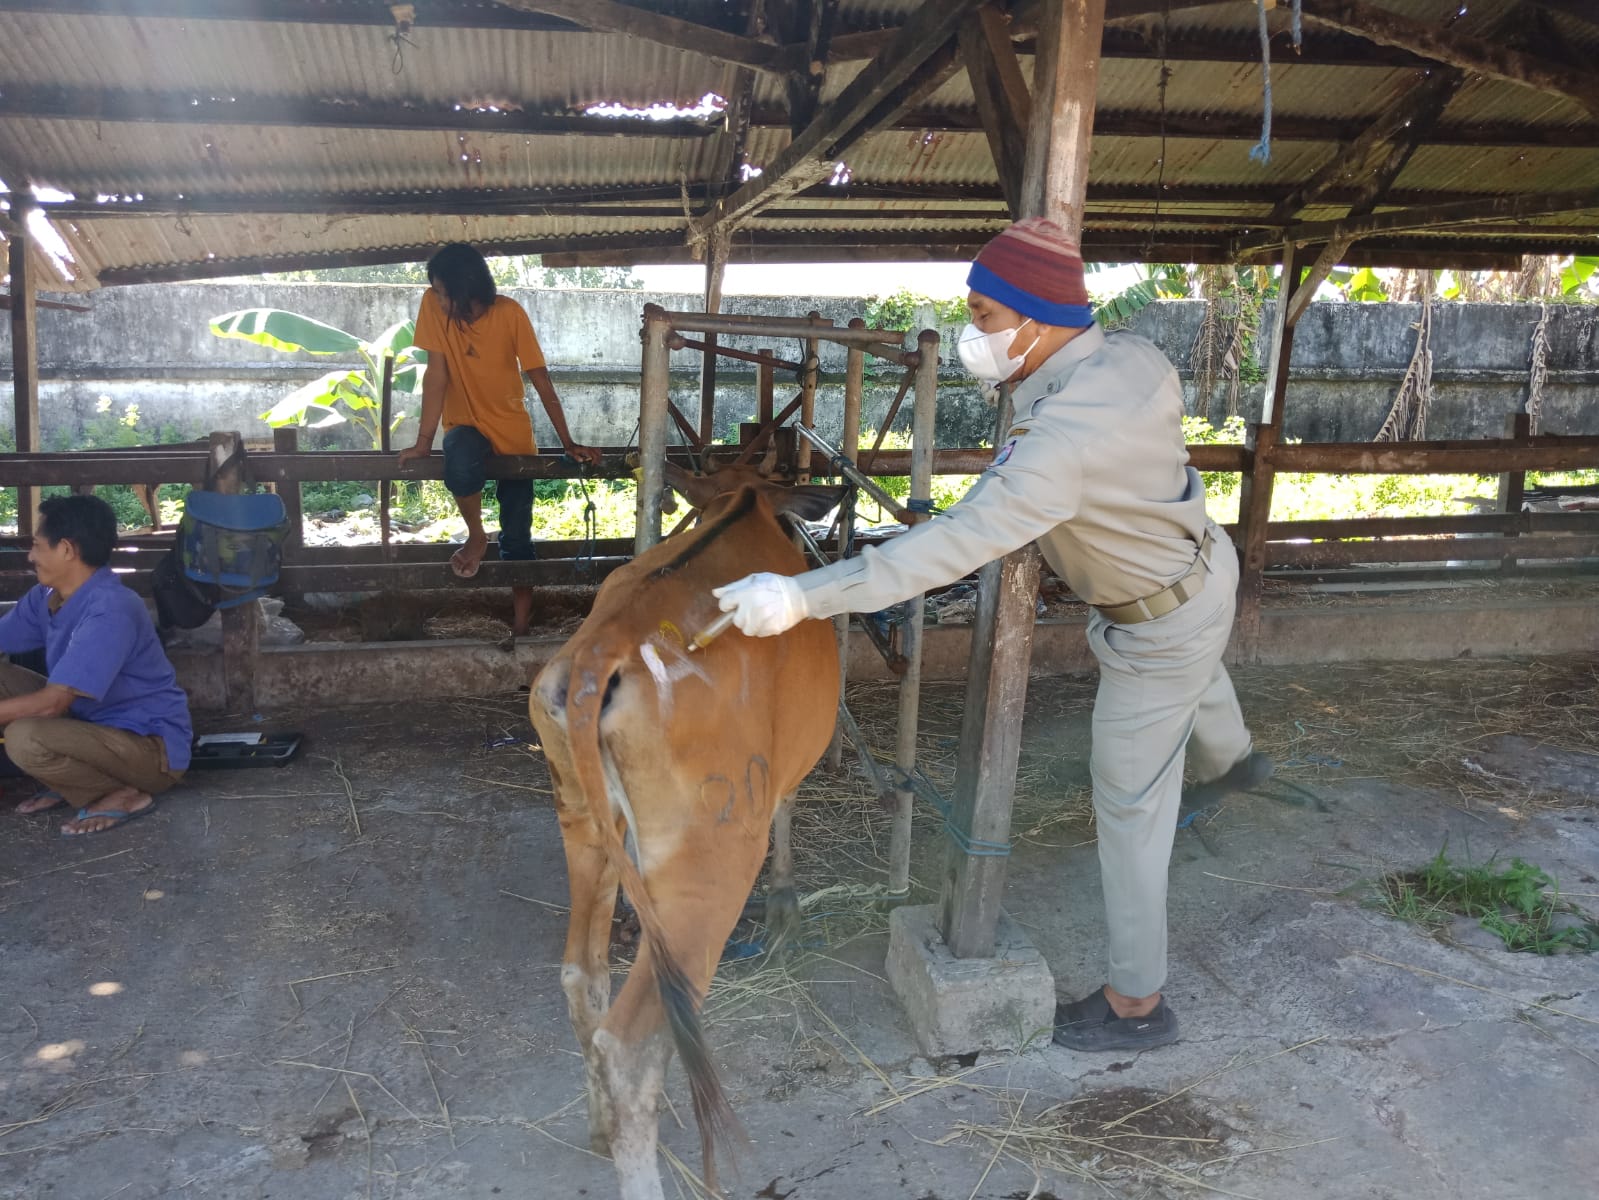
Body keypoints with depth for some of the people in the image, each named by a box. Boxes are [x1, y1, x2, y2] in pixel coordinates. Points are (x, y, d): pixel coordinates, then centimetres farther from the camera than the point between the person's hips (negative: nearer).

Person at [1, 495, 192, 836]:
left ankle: (123, 795, -7)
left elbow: (52, 703, -28)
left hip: (152, 746, -9)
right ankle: (66, 782, 8)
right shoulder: (47, 596, 1)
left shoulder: (109, 610, -27)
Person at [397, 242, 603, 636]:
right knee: (461, 456, -37)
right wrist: (424, 441, -17)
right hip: (466, 427, 0)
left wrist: (568, 442, -15)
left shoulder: (510, 313, -17)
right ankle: (476, 537, -9)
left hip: (513, 432, 0)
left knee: (517, 536, 0)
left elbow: (540, 379, -14)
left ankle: (520, 622, 17)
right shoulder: (433, 305, -13)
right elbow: (437, 374, -13)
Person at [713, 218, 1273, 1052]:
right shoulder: (1131, 355, -15)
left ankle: (1136, 1003, 20)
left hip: (1160, 623, -9)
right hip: (1203, 561, 9)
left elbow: (955, 545, -49)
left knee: (1130, 803, 3)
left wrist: (802, 596, -50)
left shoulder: (1064, 440, -42)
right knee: (1195, 670, 40)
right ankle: (1231, 759, 76)